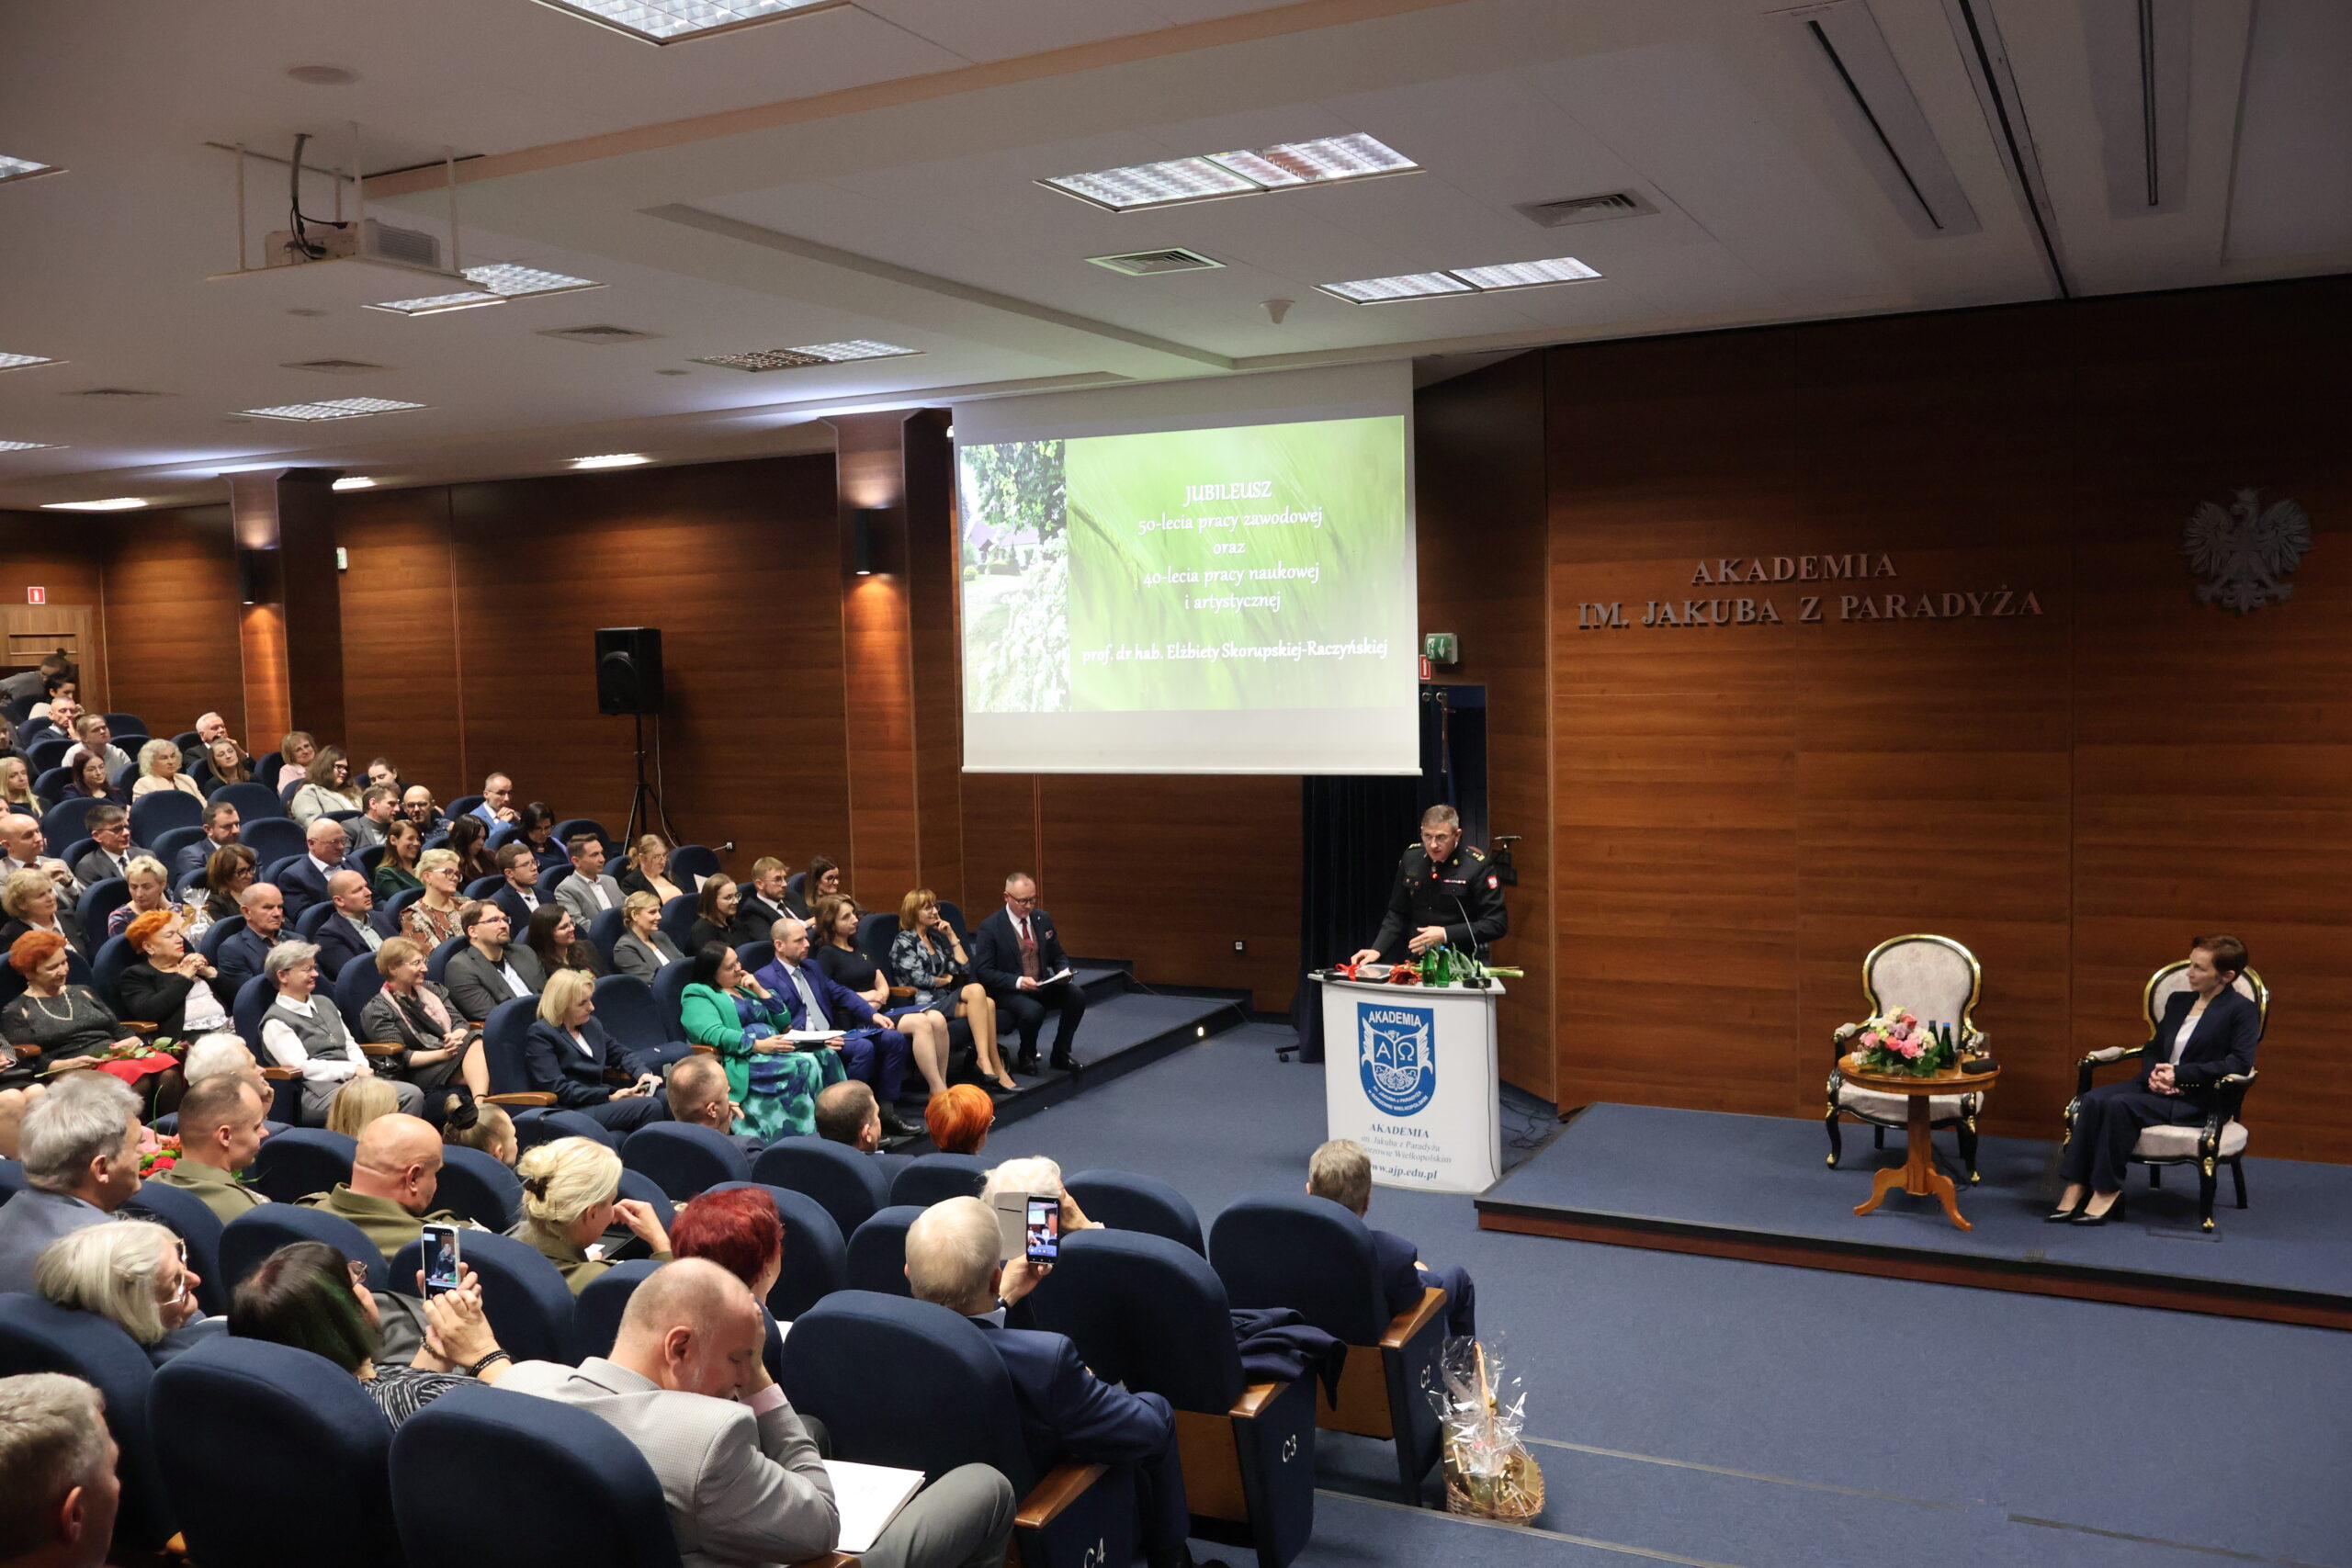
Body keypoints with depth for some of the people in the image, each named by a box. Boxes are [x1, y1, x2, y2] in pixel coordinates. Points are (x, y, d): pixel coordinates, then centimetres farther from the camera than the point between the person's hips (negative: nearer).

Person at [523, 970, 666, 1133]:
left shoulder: (591, 1024, 19)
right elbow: (558, 1088, -14)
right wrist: (610, 1097, -19)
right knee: (649, 1107, -29)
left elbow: (622, 1053, 28)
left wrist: (643, 1074, 4)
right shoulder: (541, 1035, -5)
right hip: (570, 1112, -8)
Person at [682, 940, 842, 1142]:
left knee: (826, 1055, -21)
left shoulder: (744, 988, 26)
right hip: (742, 1061, -7)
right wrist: (758, 1045, -25)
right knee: (805, 1065, -32)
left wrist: (760, 991, 8)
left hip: (775, 1050, 7)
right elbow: (712, 1033, -16)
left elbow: (784, 1021, 21)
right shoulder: (697, 995, 4)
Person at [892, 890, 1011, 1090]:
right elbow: (919, 979, -9)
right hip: (923, 1004, -6)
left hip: (944, 1000, 6)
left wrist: (952, 936, 9)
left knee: (987, 1004, -27)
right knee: (976, 990, -30)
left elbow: (964, 969, 11)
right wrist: (946, 980, 7)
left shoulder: (936, 938, 21)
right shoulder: (904, 941, 1)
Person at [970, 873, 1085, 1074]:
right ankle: (1027, 1057, -4)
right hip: (1008, 991, -5)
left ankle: (1061, 1053, -4)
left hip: (1042, 986, 5)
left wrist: (1063, 972, -9)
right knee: (1033, 1010, -36)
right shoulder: (990, 927, -10)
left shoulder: (1043, 919, 7)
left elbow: (1058, 956, 15)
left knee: (1077, 994, -22)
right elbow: (983, 971, -13)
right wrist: (1018, 982, -26)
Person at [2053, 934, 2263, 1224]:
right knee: (2093, 1099, -23)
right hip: (2156, 1087, 7)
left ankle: (2107, 1191, -23)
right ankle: (2076, 1186, -26)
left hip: (2196, 1098, -6)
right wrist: (2153, 1072, -3)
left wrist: (2179, 1074, -18)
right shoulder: (2179, 1001, 19)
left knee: (2120, 1104, -31)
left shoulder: (2242, 1010, -2)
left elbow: (2241, 1062, -15)